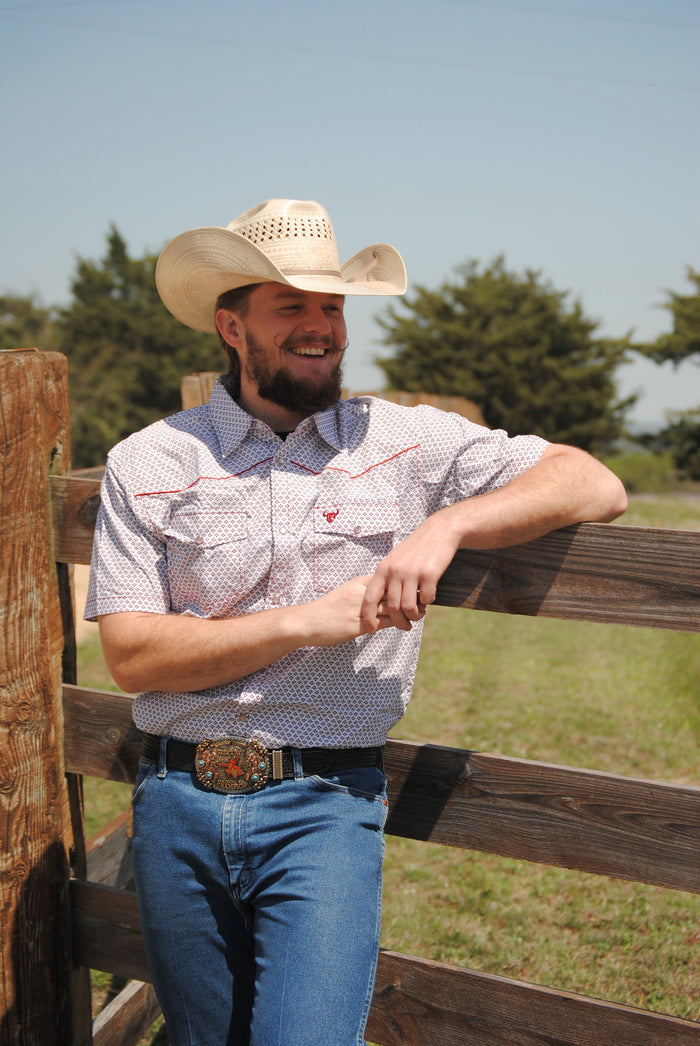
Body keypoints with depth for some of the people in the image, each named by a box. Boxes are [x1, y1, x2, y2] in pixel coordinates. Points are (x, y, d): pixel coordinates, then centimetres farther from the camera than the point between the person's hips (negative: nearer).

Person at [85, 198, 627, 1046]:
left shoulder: (407, 442, 0)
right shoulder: (148, 463, 0)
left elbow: (596, 485, -2)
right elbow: (130, 654, -7)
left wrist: (448, 523, -18)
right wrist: (308, 622, -14)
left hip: (324, 805, -1)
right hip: (178, 801, 2)